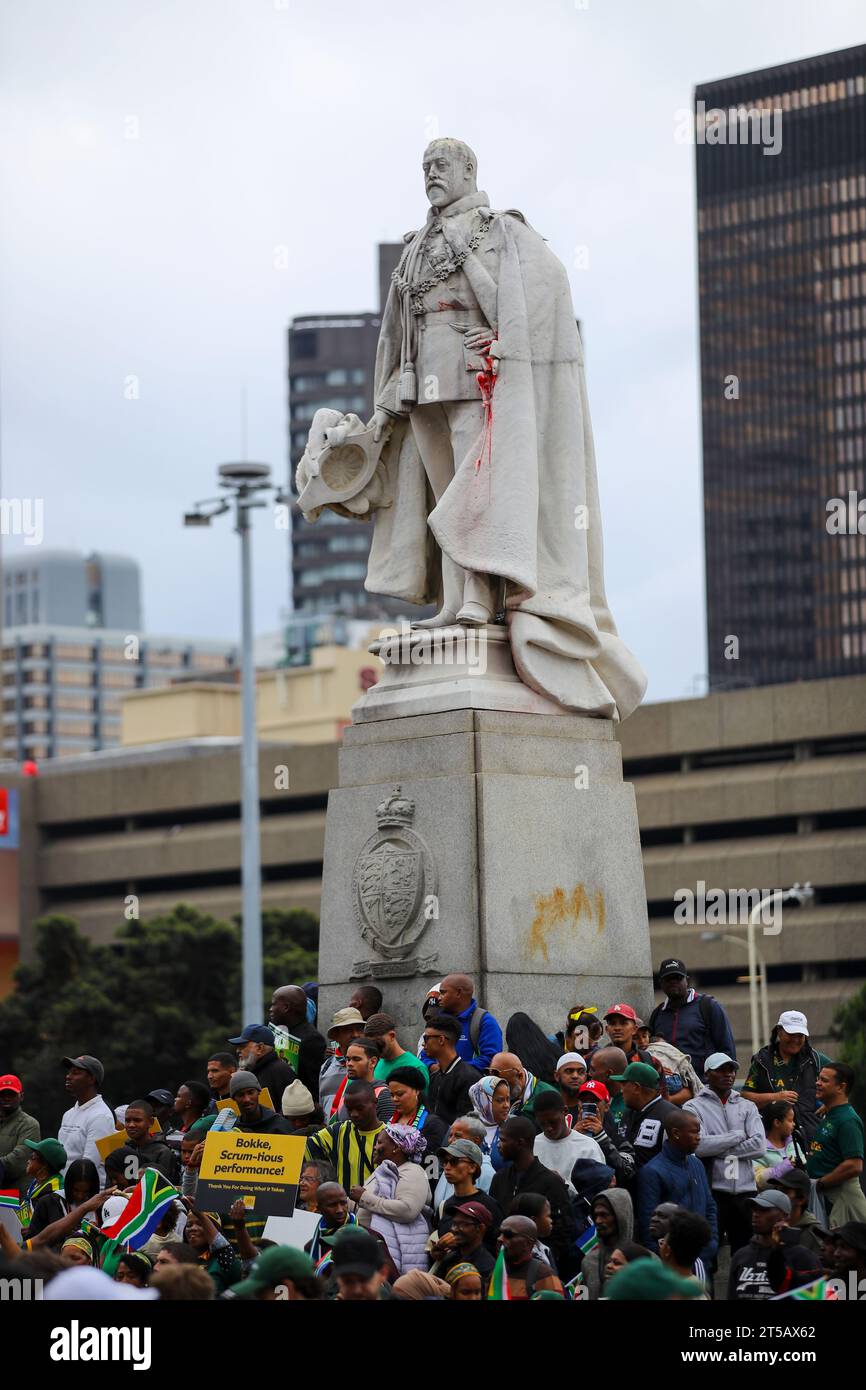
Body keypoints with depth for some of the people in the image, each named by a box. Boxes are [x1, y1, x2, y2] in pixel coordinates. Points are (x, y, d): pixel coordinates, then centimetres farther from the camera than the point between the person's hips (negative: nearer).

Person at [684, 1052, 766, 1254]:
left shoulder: (747, 1107, 14)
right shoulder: (693, 1107, 3)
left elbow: (758, 1146, -1)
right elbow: (699, 1145, -14)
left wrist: (718, 1151, -7)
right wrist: (738, 1136, -5)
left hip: (745, 1191, 4)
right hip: (712, 1190, -4)